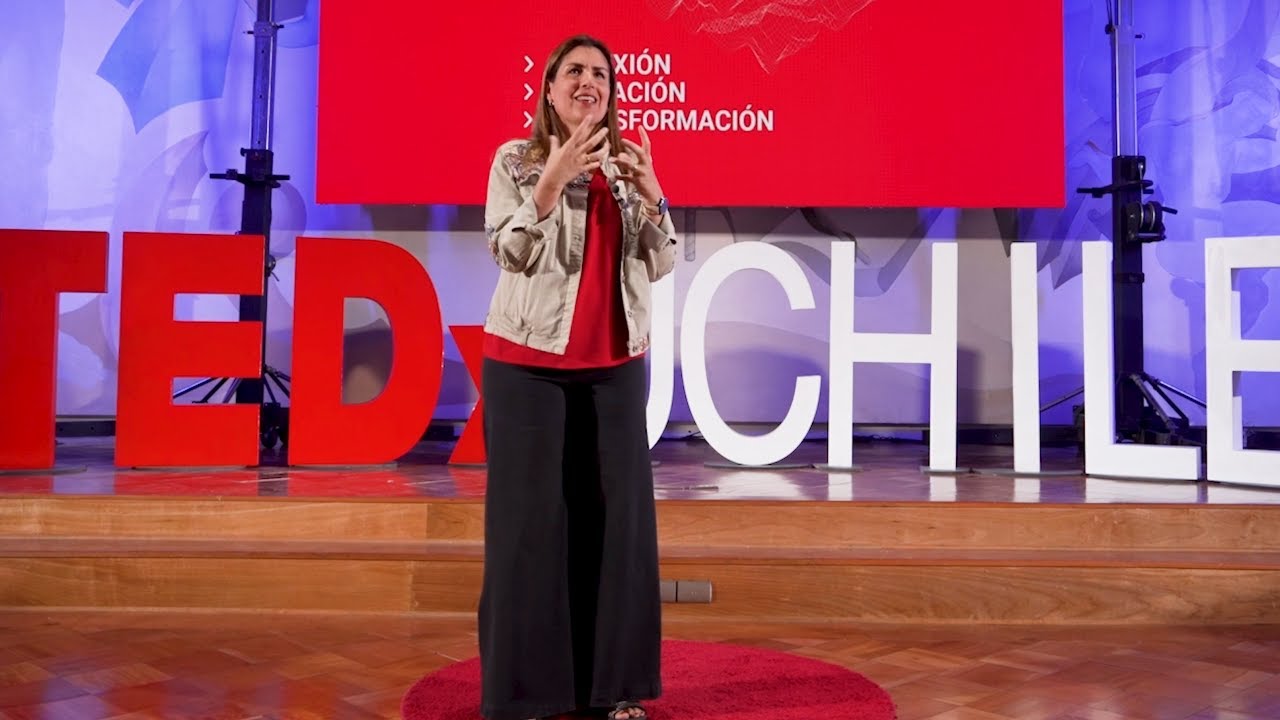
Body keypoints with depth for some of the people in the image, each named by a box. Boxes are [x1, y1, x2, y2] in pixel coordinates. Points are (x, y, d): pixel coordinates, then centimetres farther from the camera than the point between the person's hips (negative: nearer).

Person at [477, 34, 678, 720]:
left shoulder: (627, 164, 12)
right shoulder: (516, 159, 2)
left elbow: (661, 265, 7)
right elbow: (509, 252, -9)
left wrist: (651, 193, -9)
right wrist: (553, 179, -20)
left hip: (615, 364, 4)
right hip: (528, 361, -4)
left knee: (617, 511, 3)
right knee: (531, 514, -2)